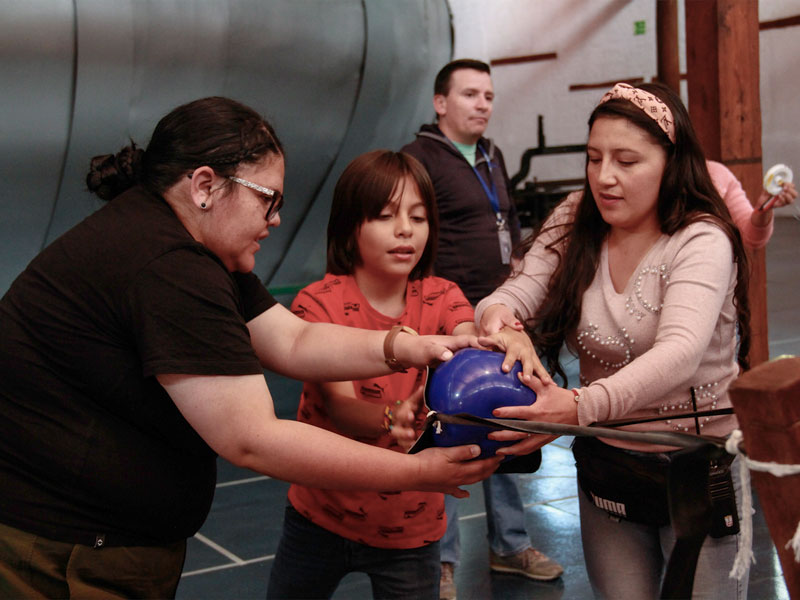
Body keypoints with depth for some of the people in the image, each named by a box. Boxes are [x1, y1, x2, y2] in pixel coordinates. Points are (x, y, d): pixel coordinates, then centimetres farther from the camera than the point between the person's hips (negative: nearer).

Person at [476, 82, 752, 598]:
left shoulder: (702, 241, -18)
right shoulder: (572, 227, -1)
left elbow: (680, 353, -33)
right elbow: (518, 293, -7)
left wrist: (581, 407, -49)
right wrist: (496, 312, -34)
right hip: (604, 462, 4)